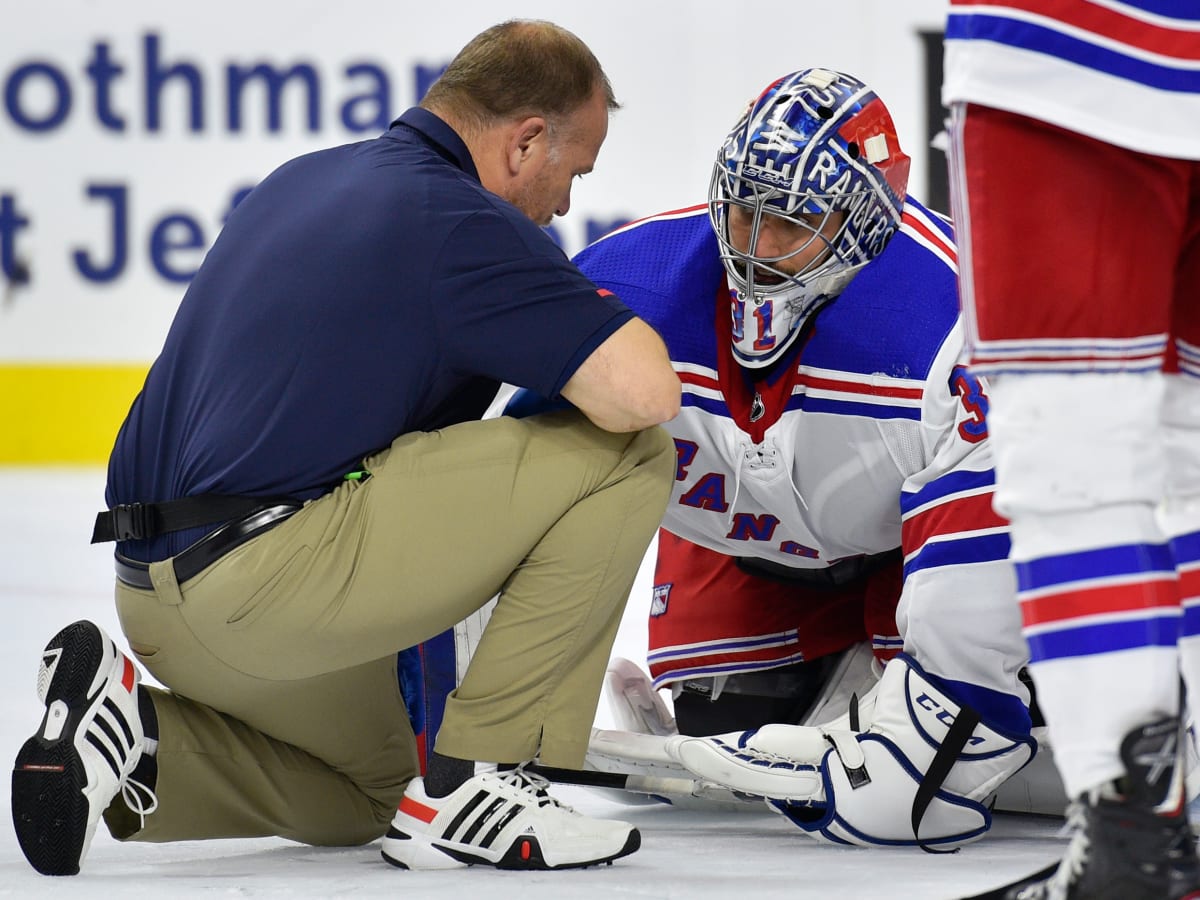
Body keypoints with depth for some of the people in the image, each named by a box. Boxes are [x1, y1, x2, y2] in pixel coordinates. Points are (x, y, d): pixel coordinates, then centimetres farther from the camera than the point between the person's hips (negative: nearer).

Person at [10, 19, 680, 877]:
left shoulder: (301, 181, 18)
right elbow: (643, 393, -19)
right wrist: (612, 324, 4)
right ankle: (472, 781, -3)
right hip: (267, 579, -10)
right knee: (625, 452, -7)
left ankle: (135, 727, 8)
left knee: (366, 793, 34)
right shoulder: (459, 220, -11)